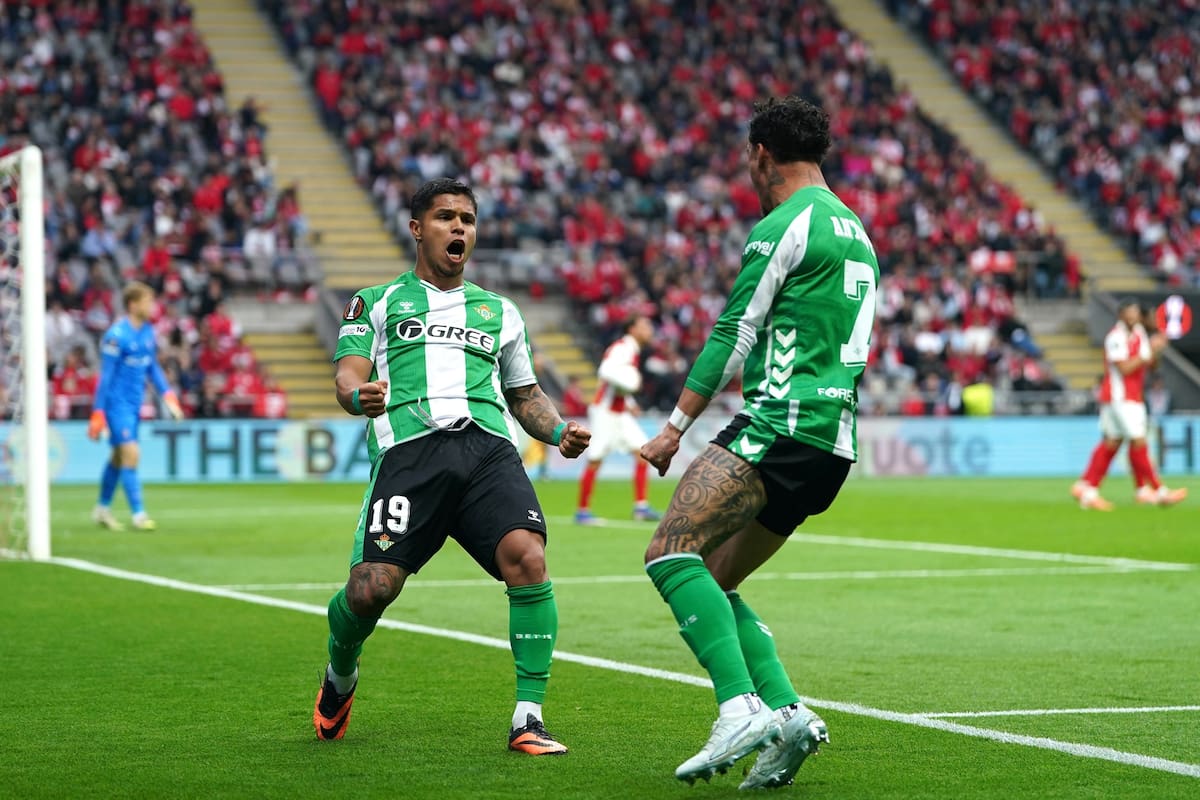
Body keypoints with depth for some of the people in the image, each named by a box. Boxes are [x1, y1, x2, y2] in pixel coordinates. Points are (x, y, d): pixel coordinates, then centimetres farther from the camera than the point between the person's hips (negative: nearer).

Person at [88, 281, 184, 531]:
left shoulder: (148, 332, 6)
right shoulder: (116, 335, -17)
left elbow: (153, 367, 16)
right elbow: (105, 376, -15)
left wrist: (167, 394, 4)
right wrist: (98, 413, -15)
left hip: (135, 403, 8)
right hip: (118, 402, -8)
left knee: (118, 456, 16)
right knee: (131, 454, -11)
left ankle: (102, 509, 28)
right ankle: (138, 514, -8)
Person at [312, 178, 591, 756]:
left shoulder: (499, 311, 31)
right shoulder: (377, 303, 22)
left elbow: (526, 393, 35)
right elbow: (348, 374, 10)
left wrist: (558, 431, 13)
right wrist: (358, 395, -16)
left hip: (488, 448, 2)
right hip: (408, 448, -2)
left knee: (527, 557, -26)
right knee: (371, 588, -17)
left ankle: (528, 719, -19)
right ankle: (339, 676, 19)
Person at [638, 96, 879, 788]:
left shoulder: (784, 226, -5)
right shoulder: (855, 231, 23)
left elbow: (735, 335, -8)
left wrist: (675, 427, -4)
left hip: (781, 425, -9)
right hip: (834, 443, 9)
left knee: (671, 552, -17)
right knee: (710, 582, 11)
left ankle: (742, 708, -29)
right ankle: (785, 711, -3)